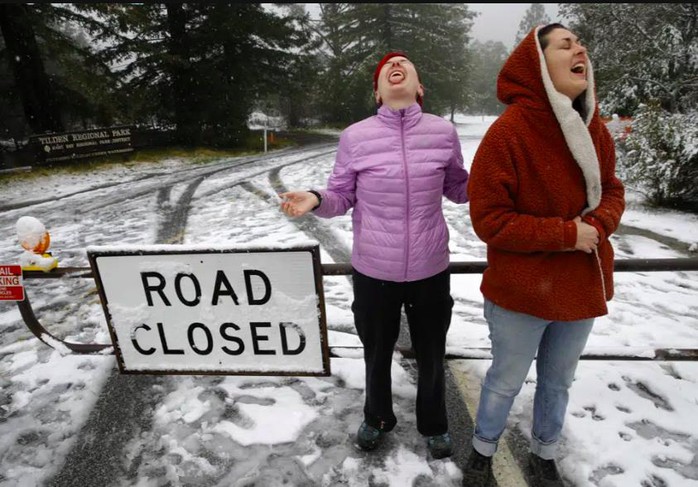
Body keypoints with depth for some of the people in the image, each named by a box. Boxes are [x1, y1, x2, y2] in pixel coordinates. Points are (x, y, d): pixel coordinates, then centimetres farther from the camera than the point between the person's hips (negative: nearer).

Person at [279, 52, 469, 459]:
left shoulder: (443, 131, -5)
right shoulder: (355, 136, -8)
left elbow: (459, 188, 8)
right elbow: (342, 197, -2)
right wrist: (315, 199, -22)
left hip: (431, 270, 1)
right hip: (373, 271, 0)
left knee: (431, 355, 21)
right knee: (377, 353, 22)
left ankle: (435, 425, 51)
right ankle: (377, 418, 52)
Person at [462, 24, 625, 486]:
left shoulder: (594, 128, 1)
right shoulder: (508, 131, -19)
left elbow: (612, 191, 10)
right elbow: (489, 218, -20)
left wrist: (598, 225, -13)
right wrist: (565, 234, -21)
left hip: (582, 285, 6)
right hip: (522, 289, -6)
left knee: (558, 380, 22)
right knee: (506, 381, 13)